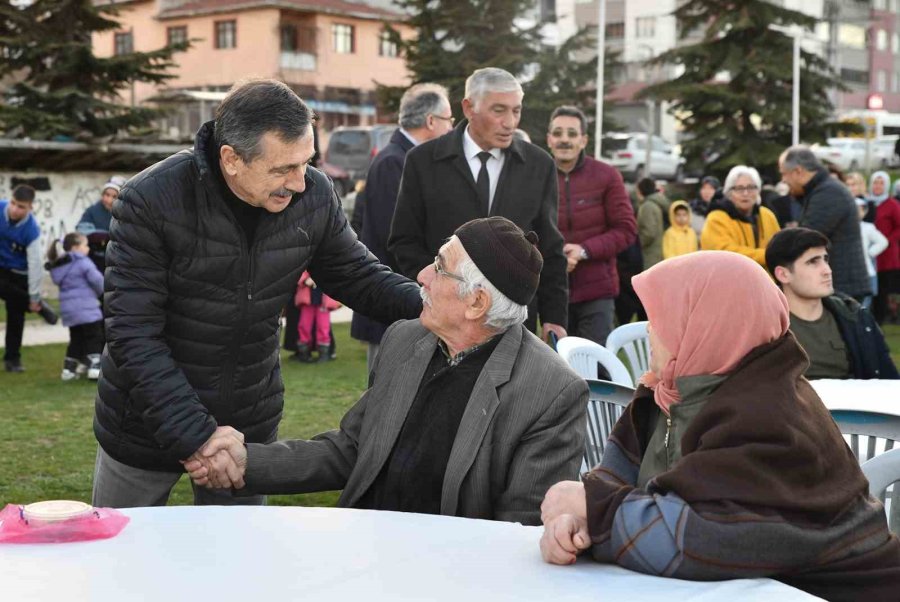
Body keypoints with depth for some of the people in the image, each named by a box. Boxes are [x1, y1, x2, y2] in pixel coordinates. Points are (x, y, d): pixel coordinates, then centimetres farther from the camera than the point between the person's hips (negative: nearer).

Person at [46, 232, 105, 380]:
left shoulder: (57, 267, 14)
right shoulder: (82, 262, -10)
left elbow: (62, 285, 17)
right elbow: (97, 279, -12)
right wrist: (99, 293, 9)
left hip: (68, 309, 7)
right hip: (85, 306, -7)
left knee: (76, 338, 17)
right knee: (94, 337, -1)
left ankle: (69, 368, 17)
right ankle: (94, 367, -8)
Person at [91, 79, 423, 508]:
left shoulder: (314, 195, -11)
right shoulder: (150, 202, -23)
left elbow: (357, 276, 3)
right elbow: (134, 335, -24)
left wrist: (431, 306, -17)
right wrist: (195, 434, -32)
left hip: (249, 425, 3)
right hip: (148, 423, -2)